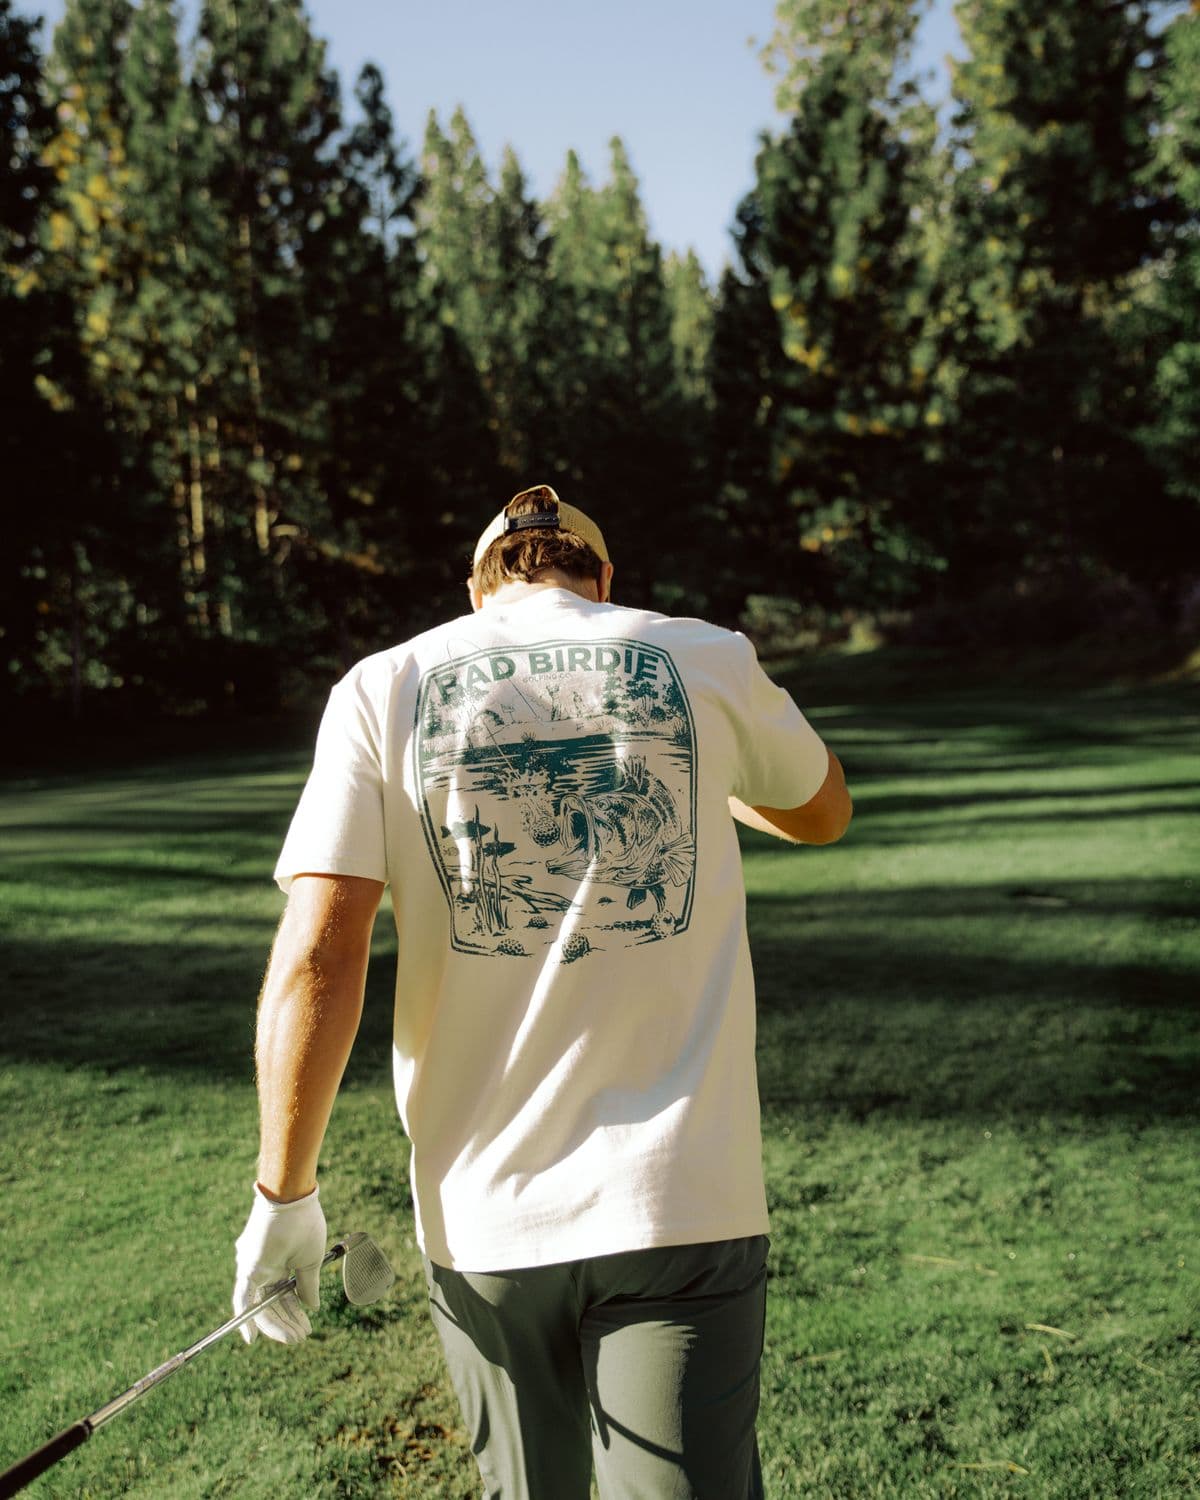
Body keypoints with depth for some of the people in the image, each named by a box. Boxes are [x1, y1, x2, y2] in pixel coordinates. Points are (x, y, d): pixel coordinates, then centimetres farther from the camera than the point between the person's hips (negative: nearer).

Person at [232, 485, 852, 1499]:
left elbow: (316, 960, -7)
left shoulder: (384, 689, 1)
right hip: (681, 1203, -1)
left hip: (485, 1214, 2)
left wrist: (283, 1196, 2)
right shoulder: (705, 659, 4)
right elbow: (823, 811, 23)